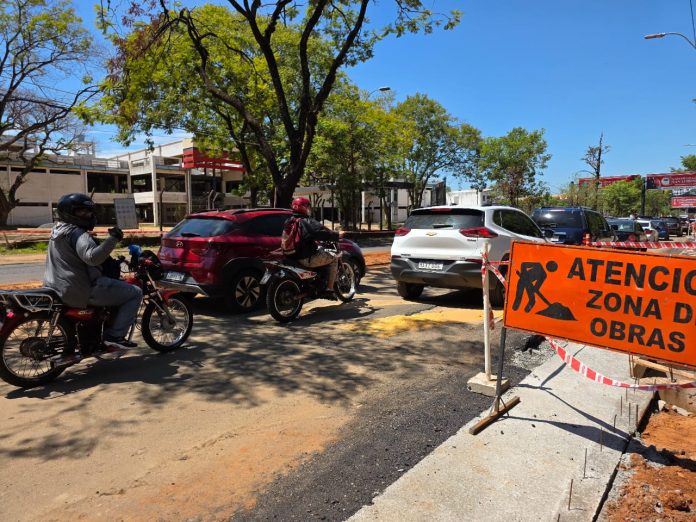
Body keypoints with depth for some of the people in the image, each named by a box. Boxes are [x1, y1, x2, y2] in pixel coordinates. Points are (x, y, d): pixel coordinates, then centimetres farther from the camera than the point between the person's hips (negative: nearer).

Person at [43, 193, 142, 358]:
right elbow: (92, 257, -36)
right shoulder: (76, 233, -17)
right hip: (83, 291, -10)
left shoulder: (59, 230, 15)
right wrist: (112, 239, -35)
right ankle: (115, 336, -10)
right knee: (135, 293, -9)